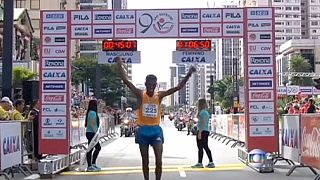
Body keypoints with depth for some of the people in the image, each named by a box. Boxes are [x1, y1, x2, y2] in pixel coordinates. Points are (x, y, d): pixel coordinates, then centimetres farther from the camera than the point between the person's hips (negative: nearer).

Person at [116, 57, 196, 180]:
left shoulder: (160, 95, 0)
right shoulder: (140, 95, -3)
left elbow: (178, 87, -5)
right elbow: (126, 81, -10)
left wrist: (188, 75, -15)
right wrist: (120, 66, -17)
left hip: (156, 130, 0)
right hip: (143, 130, 0)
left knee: (159, 161, -5)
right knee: (145, 161, 10)